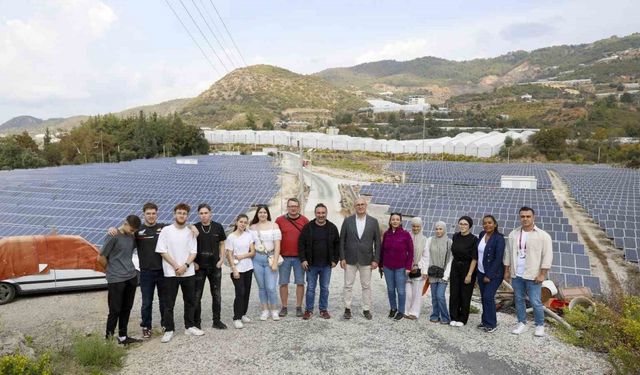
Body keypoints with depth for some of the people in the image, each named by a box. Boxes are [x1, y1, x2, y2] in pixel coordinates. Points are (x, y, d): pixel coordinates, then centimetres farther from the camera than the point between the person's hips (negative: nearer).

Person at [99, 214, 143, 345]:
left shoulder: (132, 236, 8)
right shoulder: (113, 236, -13)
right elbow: (101, 258, -9)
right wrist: (112, 270, 5)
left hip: (131, 278, 6)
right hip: (116, 280, -6)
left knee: (126, 309, 12)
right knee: (115, 311, -1)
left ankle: (123, 337, 23)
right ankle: (109, 338, 10)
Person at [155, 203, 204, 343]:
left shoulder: (190, 232, 5)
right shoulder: (166, 230, -2)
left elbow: (193, 252, 2)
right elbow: (162, 251, -6)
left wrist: (185, 265, -14)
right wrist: (175, 266, -12)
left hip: (188, 272, 3)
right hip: (171, 273, -3)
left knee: (190, 301, 11)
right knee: (169, 304, 3)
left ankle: (189, 326, 24)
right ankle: (169, 330, 13)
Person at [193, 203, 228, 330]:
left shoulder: (218, 227, 0)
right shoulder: (194, 228, -4)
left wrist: (221, 259, -2)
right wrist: (193, 262, -7)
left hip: (215, 266, 2)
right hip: (199, 267, -2)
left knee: (216, 295, 10)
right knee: (197, 296, 4)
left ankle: (217, 321, 22)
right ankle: (196, 322, 16)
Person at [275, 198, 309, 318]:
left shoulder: (304, 220, 2)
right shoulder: (279, 220, 1)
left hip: (299, 257, 0)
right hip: (284, 257, 0)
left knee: (300, 282, 5)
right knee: (283, 283, 6)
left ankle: (299, 307, 15)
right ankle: (284, 307, 17)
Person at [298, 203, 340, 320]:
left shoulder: (332, 227, 2)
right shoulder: (308, 227, -2)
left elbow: (337, 244, 7)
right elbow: (301, 244, 0)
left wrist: (335, 260, 1)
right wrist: (303, 259, -7)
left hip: (326, 265, 1)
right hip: (311, 265, -1)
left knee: (325, 288, 9)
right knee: (310, 288, 6)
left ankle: (323, 310, 21)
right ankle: (309, 310, 17)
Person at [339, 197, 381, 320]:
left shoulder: (373, 221, 0)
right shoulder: (348, 221, -1)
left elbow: (377, 242, 1)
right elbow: (342, 240, 1)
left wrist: (376, 260, -3)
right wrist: (342, 258, -4)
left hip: (366, 260, 0)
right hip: (350, 259, 0)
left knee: (366, 286, 8)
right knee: (348, 285, 6)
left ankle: (366, 309, 20)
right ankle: (347, 309, 18)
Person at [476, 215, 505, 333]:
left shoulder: (499, 238, -14)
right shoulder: (482, 235, 4)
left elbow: (498, 258, -17)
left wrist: (489, 275, -16)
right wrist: (480, 273, 12)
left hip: (494, 273, -6)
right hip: (481, 272, 6)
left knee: (488, 296, -8)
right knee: (484, 297, 9)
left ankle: (491, 324, 5)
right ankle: (485, 321, 21)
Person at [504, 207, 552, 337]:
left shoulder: (543, 235, -7)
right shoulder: (513, 234, 6)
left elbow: (547, 255, -9)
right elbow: (508, 253, 12)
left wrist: (542, 274, -13)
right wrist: (507, 270, 10)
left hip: (533, 275, -4)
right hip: (516, 275, 5)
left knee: (535, 302, -2)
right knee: (519, 300, 12)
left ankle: (540, 325, 16)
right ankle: (522, 323, 25)